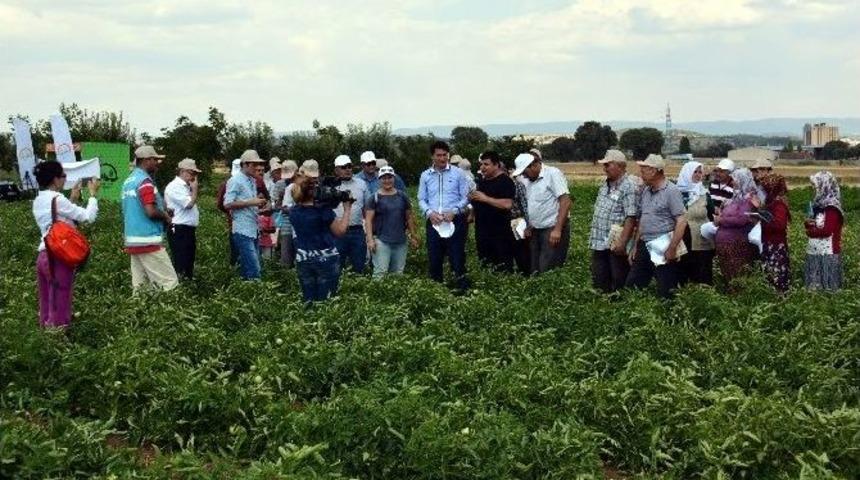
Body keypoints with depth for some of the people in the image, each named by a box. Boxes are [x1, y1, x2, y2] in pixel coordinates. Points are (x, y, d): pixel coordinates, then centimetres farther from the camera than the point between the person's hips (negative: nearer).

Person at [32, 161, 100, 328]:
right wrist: (93, 194, 3)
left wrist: (72, 199, 21)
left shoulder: (38, 201, 13)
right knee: (59, 310, -5)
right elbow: (88, 217, -10)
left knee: (46, 308, 8)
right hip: (59, 257, -8)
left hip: (43, 256, 8)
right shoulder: (58, 199, -11)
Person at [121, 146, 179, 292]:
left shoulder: (128, 181, 16)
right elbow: (151, 212, -22)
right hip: (148, 241, -9)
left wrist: (162, 213, 16)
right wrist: (166, 217, -3)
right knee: (170, 283, -9)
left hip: (132, 241, 9)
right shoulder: (145, 181, -13)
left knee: (139, 286, 8)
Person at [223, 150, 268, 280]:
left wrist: (258, 202, 5)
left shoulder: (253, 181, 16)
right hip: (242, 231, -8)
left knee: (247, 269, 10)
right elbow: (227, 204, -16)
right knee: (254, 271, -13)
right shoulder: (235, 181, -8)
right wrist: (250, 202, -18)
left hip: (253, 230, 8)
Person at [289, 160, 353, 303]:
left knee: (308, 302, 10)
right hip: (326, 260, -5)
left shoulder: (293, 212, 0)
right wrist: (347, 208, 0)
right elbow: (340, 231, -8)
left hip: (303, 261, 5)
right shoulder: (323, 209, -16)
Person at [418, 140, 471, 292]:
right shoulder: (425, 175, 10)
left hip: (455, 221, -3)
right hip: (433, 222, 3)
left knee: (457, 257, -4)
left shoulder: (458, 173, 3)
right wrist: (429, 213, -9)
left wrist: (454, 211, -14)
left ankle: (462, 288, 0)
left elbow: (465, 197, 2)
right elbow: (421, 199, 11)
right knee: (434, 257, 7)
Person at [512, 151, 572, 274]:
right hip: (536, 230, 8)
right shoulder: (528, 179, 11)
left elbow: (565, 202, -17)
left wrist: (557, 229, -22)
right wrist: (528, 226, 10)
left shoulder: (552, 174, -12)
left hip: (553, 230, -8)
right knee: (535, 271, 10)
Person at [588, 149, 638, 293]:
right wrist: (593, 236, 19)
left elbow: (631, 217, -21)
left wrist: (622, 242, -25)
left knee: (619, 282, 2)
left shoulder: (628, 187, -15)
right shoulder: (604, 184, 12)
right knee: (599, 282, 13)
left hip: (615, 244, -8)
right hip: (599, 243, 8)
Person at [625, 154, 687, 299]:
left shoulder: (671, 191, -11)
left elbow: (682, 221, -16)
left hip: (662, 248, -8)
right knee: (631, 286, 10)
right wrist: (635, 246, 15)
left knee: (665, 293, -2)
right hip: (644, 247, 8)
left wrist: (672, 248, -20)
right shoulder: (645, 191, 12)